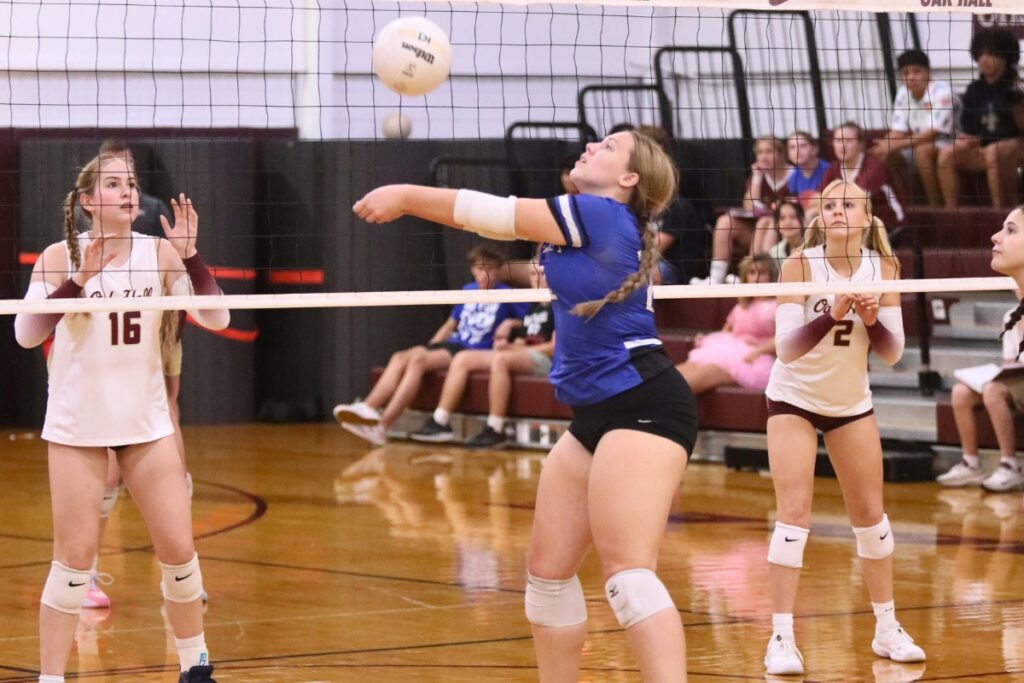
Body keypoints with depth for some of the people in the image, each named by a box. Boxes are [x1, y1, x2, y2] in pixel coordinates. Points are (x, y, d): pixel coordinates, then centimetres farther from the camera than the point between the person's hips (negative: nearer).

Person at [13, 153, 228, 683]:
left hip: (146, 422, 3)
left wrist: (189, 253, -17)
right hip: (77, 425, -3)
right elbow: (26, 333, -17)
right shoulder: (60, 257, -7)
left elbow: (215, 319, -6)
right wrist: (79, 279, -26)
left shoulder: (160, 252, 0)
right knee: (74, 555, -6)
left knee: (178, 550, 4)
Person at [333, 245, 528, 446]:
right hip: (451, 344, 7)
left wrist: (511, 324, -14)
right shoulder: (467, 291, 19)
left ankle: (382, 425, -37)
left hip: (475, 353, -7)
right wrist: (429, 348, 16)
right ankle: (367, 409, -33)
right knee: (400, 358, -17)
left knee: (418, 360, -28)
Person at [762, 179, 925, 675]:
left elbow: (892, 352, -9)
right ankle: (781, 639, -12)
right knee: (794, 514, -13)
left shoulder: (882, 267, -11)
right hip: (794, 398, -4)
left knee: (871, 514, 9)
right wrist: (832, 314, -41)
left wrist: (873, 320, -29)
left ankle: (887, 629, 21)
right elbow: (786, 347, -27)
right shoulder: (801, 264, -20)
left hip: (851, 401, 4)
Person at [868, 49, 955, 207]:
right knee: (882, 153, -9)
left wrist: (894, 146, -31)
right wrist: (887, 148, -25)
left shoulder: (941, 91, -20)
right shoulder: (903, 93, 0)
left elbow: (932, 133, -26)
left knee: (921, 151, -36)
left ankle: (934, 205, -26)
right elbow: (898, 132, -1)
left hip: (947, 143, -7)